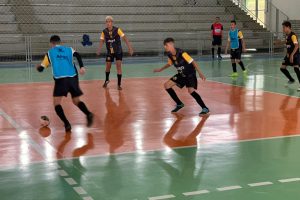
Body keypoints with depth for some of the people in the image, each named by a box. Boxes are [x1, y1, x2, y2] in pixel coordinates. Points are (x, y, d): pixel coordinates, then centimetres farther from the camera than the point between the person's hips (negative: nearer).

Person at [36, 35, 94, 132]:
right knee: (76, 101, 18)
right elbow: (77, 55, -3)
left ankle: (67, 124, -10)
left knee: (57, 103, 7)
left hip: (60, 79, -3)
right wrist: (82, 67, -14)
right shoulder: (69, 49, 19)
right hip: (73, 78, 3)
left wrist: (38, 67, 41)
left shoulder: (49, 53, 15)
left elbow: (41, 69, 18)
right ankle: (88, 114, -7)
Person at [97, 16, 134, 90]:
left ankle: (119, 84, 0)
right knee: (108, 66, 11)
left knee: (119, 66, -9)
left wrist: (130, 48, -22)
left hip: (118, 51, -2)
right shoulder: (104, 31, -9)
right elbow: (102, 41, -5)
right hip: (109, 52, 2)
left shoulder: (117, 30, -16)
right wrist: (99, 50, -21)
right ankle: (107, 80, 39)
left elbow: (125, 38, -16)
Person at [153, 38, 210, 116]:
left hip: (190, 74, -8)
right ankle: (179, 104, 15)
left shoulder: (181, 53, -28)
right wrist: (160, 69, 21)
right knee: (167, 85, 2)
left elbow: (193, 62, -27)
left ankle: (205, 108, -15)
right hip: (181, 75, 8)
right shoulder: (170, 55, -5)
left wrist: (200, 73, -33)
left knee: (191, 90, -28)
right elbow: (169, 64, 18)